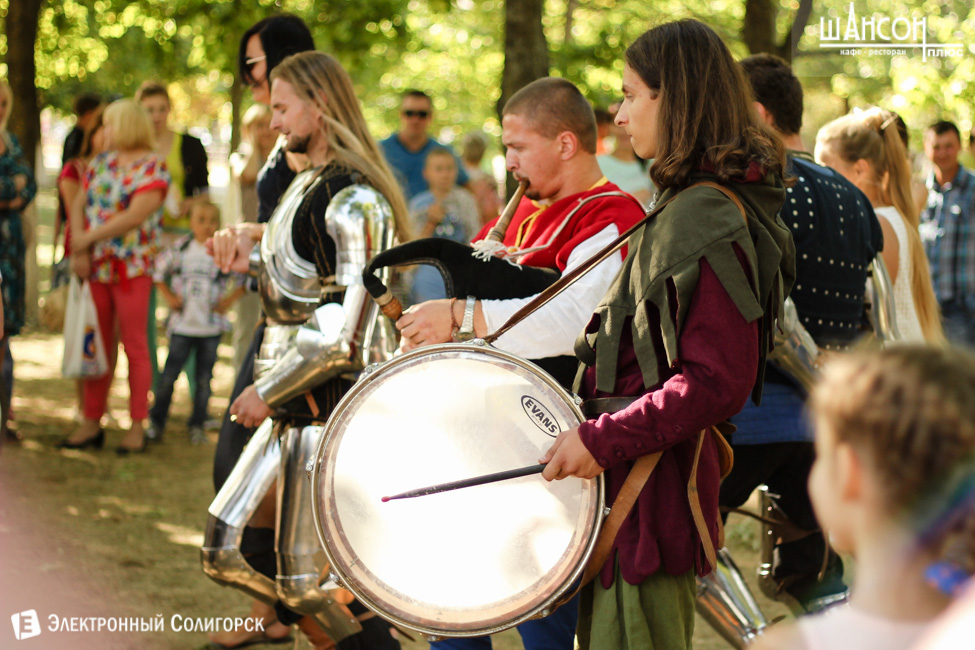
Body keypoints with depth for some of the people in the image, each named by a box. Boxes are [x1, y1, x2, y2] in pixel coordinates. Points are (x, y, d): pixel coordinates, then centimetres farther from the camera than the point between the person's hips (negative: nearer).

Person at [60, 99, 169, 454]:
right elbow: (79, 206, 10)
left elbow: (134, 217, -16)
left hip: (133, 267, -6)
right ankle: (92, 422, 13)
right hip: (95, 266, 6)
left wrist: (88, 238, -13)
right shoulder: (100, 164, 14)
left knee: (135, 347, -2)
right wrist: (78, 247, -6)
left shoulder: (153, 167, -7)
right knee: (96, 345, 7)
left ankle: (137, 425, 3)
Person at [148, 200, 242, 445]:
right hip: (182, 323, 0)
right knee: (169, 375, -2)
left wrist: (230, 299, -2)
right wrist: (169, 297, 3)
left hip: (212, 326, 0)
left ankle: (197, 425, 16)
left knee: (204, 378, 5)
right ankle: (156, 421, 10)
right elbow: (158, 271, 11)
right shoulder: (180, 248, 0)